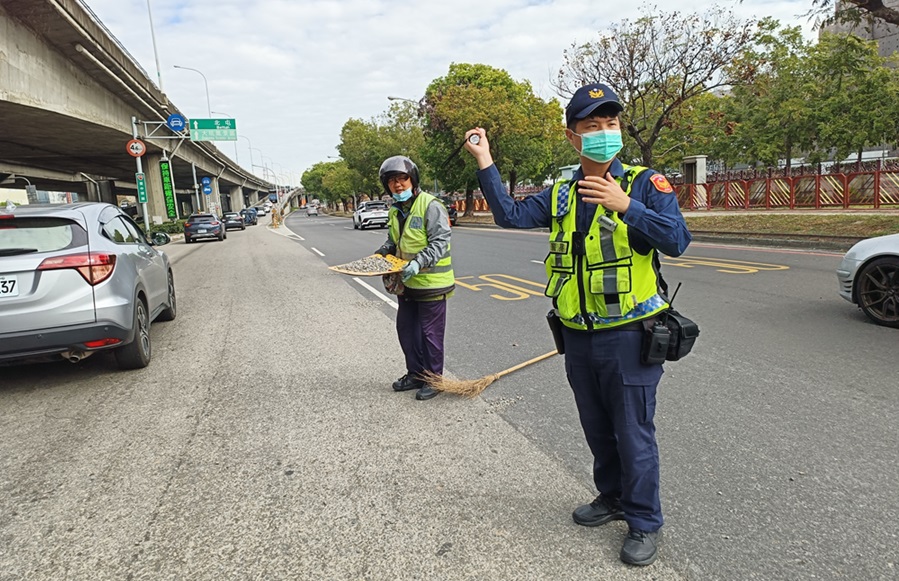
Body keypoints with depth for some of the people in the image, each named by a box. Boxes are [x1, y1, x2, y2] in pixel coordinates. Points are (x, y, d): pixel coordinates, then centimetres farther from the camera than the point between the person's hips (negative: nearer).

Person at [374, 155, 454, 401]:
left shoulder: (431, 206, -15)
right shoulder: (395, 210, 10)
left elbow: (440, 242, -21)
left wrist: (419, 262, -33)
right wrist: (380, 254, 5)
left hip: (431, 283, -8)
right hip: (406, 283, 8)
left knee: (430, 333, 3)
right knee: (406, 330, 16)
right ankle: (415, 374, 33)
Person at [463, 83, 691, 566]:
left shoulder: (644, 183, -7)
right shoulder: (559, 195, 8)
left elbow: (677, 240, -19)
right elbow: (510, 215, -4)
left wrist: (625, 205, -31)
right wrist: (485, 163, -8)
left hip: (629, 335, -5)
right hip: (578, 337, 5)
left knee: (633, 432, 4)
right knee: (597, 429, 20)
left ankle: (644, 523, 24)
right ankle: (612, 497, 41)